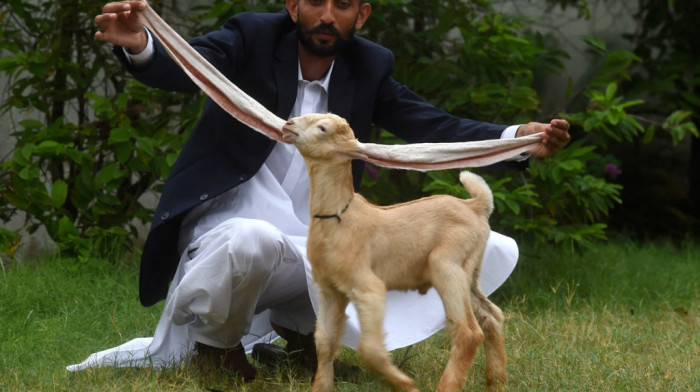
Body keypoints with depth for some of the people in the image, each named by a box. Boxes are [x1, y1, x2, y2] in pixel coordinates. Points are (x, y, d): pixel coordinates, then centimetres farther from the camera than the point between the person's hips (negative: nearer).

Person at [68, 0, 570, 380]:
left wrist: (519, 139, -19)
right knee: (252, 241, -42)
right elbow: (185, 67, -24)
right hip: (228, 226, -5)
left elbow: (434, 127, -2)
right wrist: (138, 45, -49)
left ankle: (295, 324, 8)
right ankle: (211, 344, -6)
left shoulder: (370, 67, 3)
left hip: (311, 246, 5)